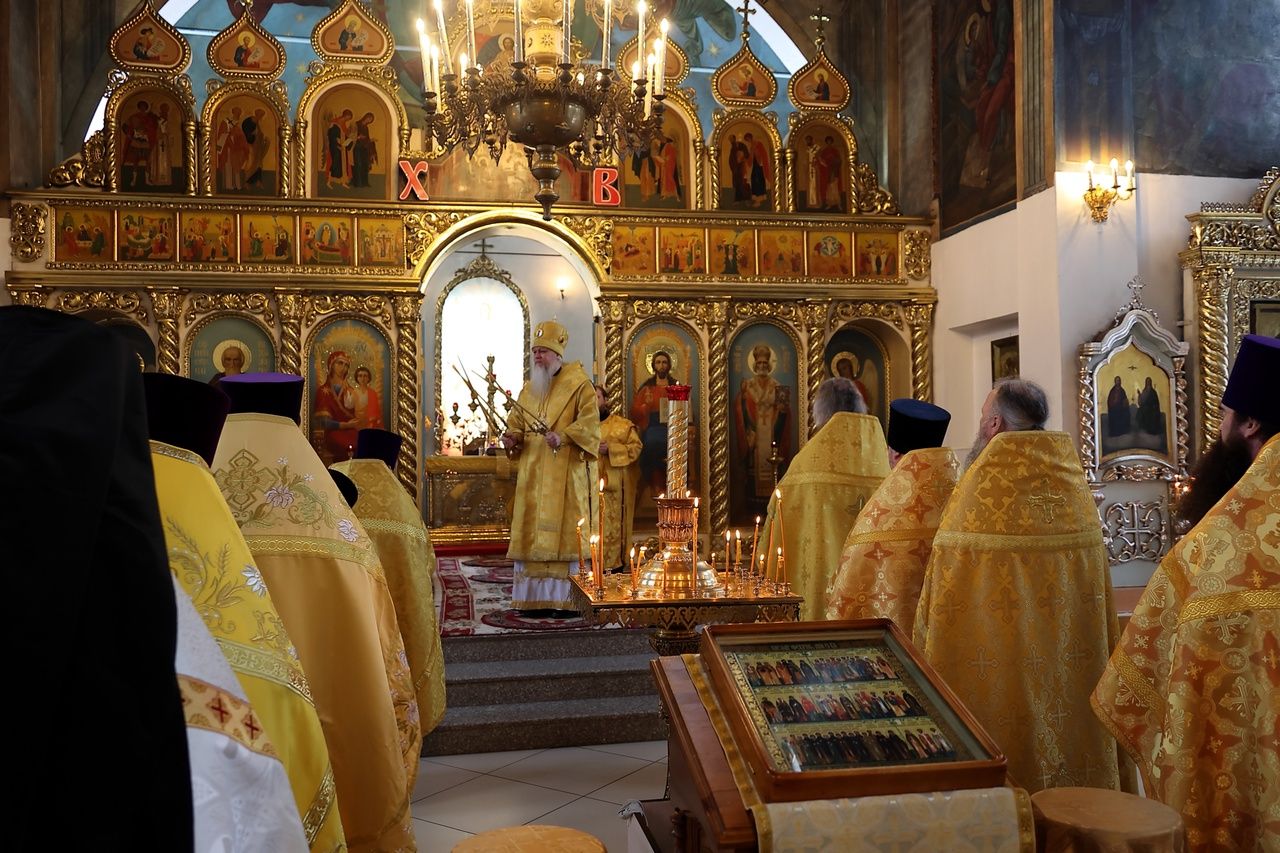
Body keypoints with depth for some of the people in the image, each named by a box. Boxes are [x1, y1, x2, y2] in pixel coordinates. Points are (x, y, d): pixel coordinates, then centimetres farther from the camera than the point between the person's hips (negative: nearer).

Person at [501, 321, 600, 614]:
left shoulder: (578, 384, -3)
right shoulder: (528, 389, 17)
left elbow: (590, 422, -14)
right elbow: (516, 422, 19)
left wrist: (563, 437, -27)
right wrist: (512, 438, -2)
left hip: (566, 473, -6)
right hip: (533, 474, 6)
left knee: (565, 532, -7)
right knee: (533, 533, 5)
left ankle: (568, 598, -3)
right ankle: (536, 597, 9)